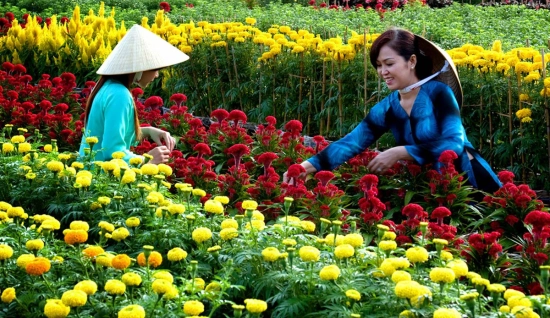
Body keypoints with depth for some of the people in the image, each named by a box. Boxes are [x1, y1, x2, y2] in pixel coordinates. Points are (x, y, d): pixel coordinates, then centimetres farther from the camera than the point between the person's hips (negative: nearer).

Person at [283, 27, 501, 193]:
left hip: (469, 179, -5)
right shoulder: (387, 109, 0)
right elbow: (351, 143, -10)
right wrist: (309, 166, -25)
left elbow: (454, 143, -28)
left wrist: (399, 153, -30)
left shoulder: (439, 93, -15)